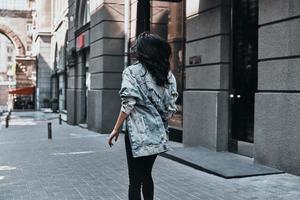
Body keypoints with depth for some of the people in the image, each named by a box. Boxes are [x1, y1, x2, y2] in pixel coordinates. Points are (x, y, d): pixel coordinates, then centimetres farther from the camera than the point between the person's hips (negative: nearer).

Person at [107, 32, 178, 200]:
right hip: (157, 133, 6)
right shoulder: (167, 74, 7)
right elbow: (170, 108, 6)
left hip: (138, 133, -5)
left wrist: (116, 129, -6)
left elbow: (128, 105, -13)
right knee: (146, 174, 20)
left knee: (135, 180, 1)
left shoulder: (132, 72, -7)